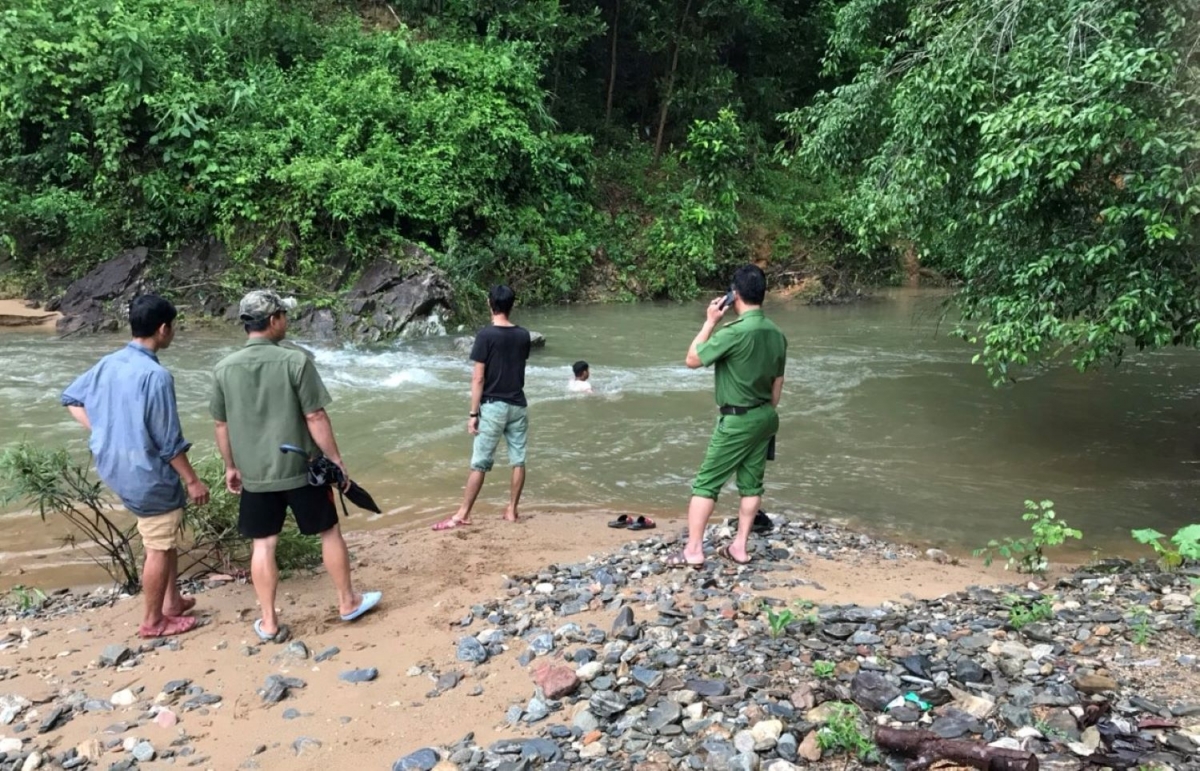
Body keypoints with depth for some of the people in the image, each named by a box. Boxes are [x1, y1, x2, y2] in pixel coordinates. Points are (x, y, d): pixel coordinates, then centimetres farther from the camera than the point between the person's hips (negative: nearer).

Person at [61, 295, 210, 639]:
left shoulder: (108, 364, 3)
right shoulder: (156, 375, -23)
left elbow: (71, 398, 16)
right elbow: (169, 441, -20)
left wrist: (102, 432, 15)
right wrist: (193, 481, -11)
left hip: (115, 466, 9)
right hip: (147, 473, -9)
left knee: (167, 536, 23)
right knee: (160, 547, 7)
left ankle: (172, 601, 33)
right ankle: (153, 621, 19)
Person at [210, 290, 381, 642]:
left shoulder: (224, 368, -3)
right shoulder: (295, 360, -16)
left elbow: (222, 425, 5)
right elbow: (315, 417, -15)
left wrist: (231, 466, 18)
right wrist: (336, 460, -5)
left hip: (254, 474, 3)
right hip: (301, 469, -3)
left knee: (263, 545, 12)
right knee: (329, 532, 15)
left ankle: (269, 623, 19)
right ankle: (348, 602, 28)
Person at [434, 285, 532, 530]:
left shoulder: (486, 335, -12)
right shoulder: (523, 335, 3)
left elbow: (478, 378, -13)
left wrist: (473, 412, -10)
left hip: (493, 406, -4)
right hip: (518, 405, 5)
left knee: (480, 463, 0)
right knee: (518, 460, 10)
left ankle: (463, 514, 6)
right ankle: (512, 510, 17)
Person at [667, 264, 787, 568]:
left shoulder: (733, 332, -21)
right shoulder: (776, 334, 3)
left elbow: (692, 359, -11)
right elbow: (777, 384, 11)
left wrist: (710, 321, -5)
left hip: (737, 420, -7)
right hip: (765, 417, 8)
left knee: (705, 483, 0)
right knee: (751, 483, 13)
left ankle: (693, 550, 2)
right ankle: (739, 547, 20)